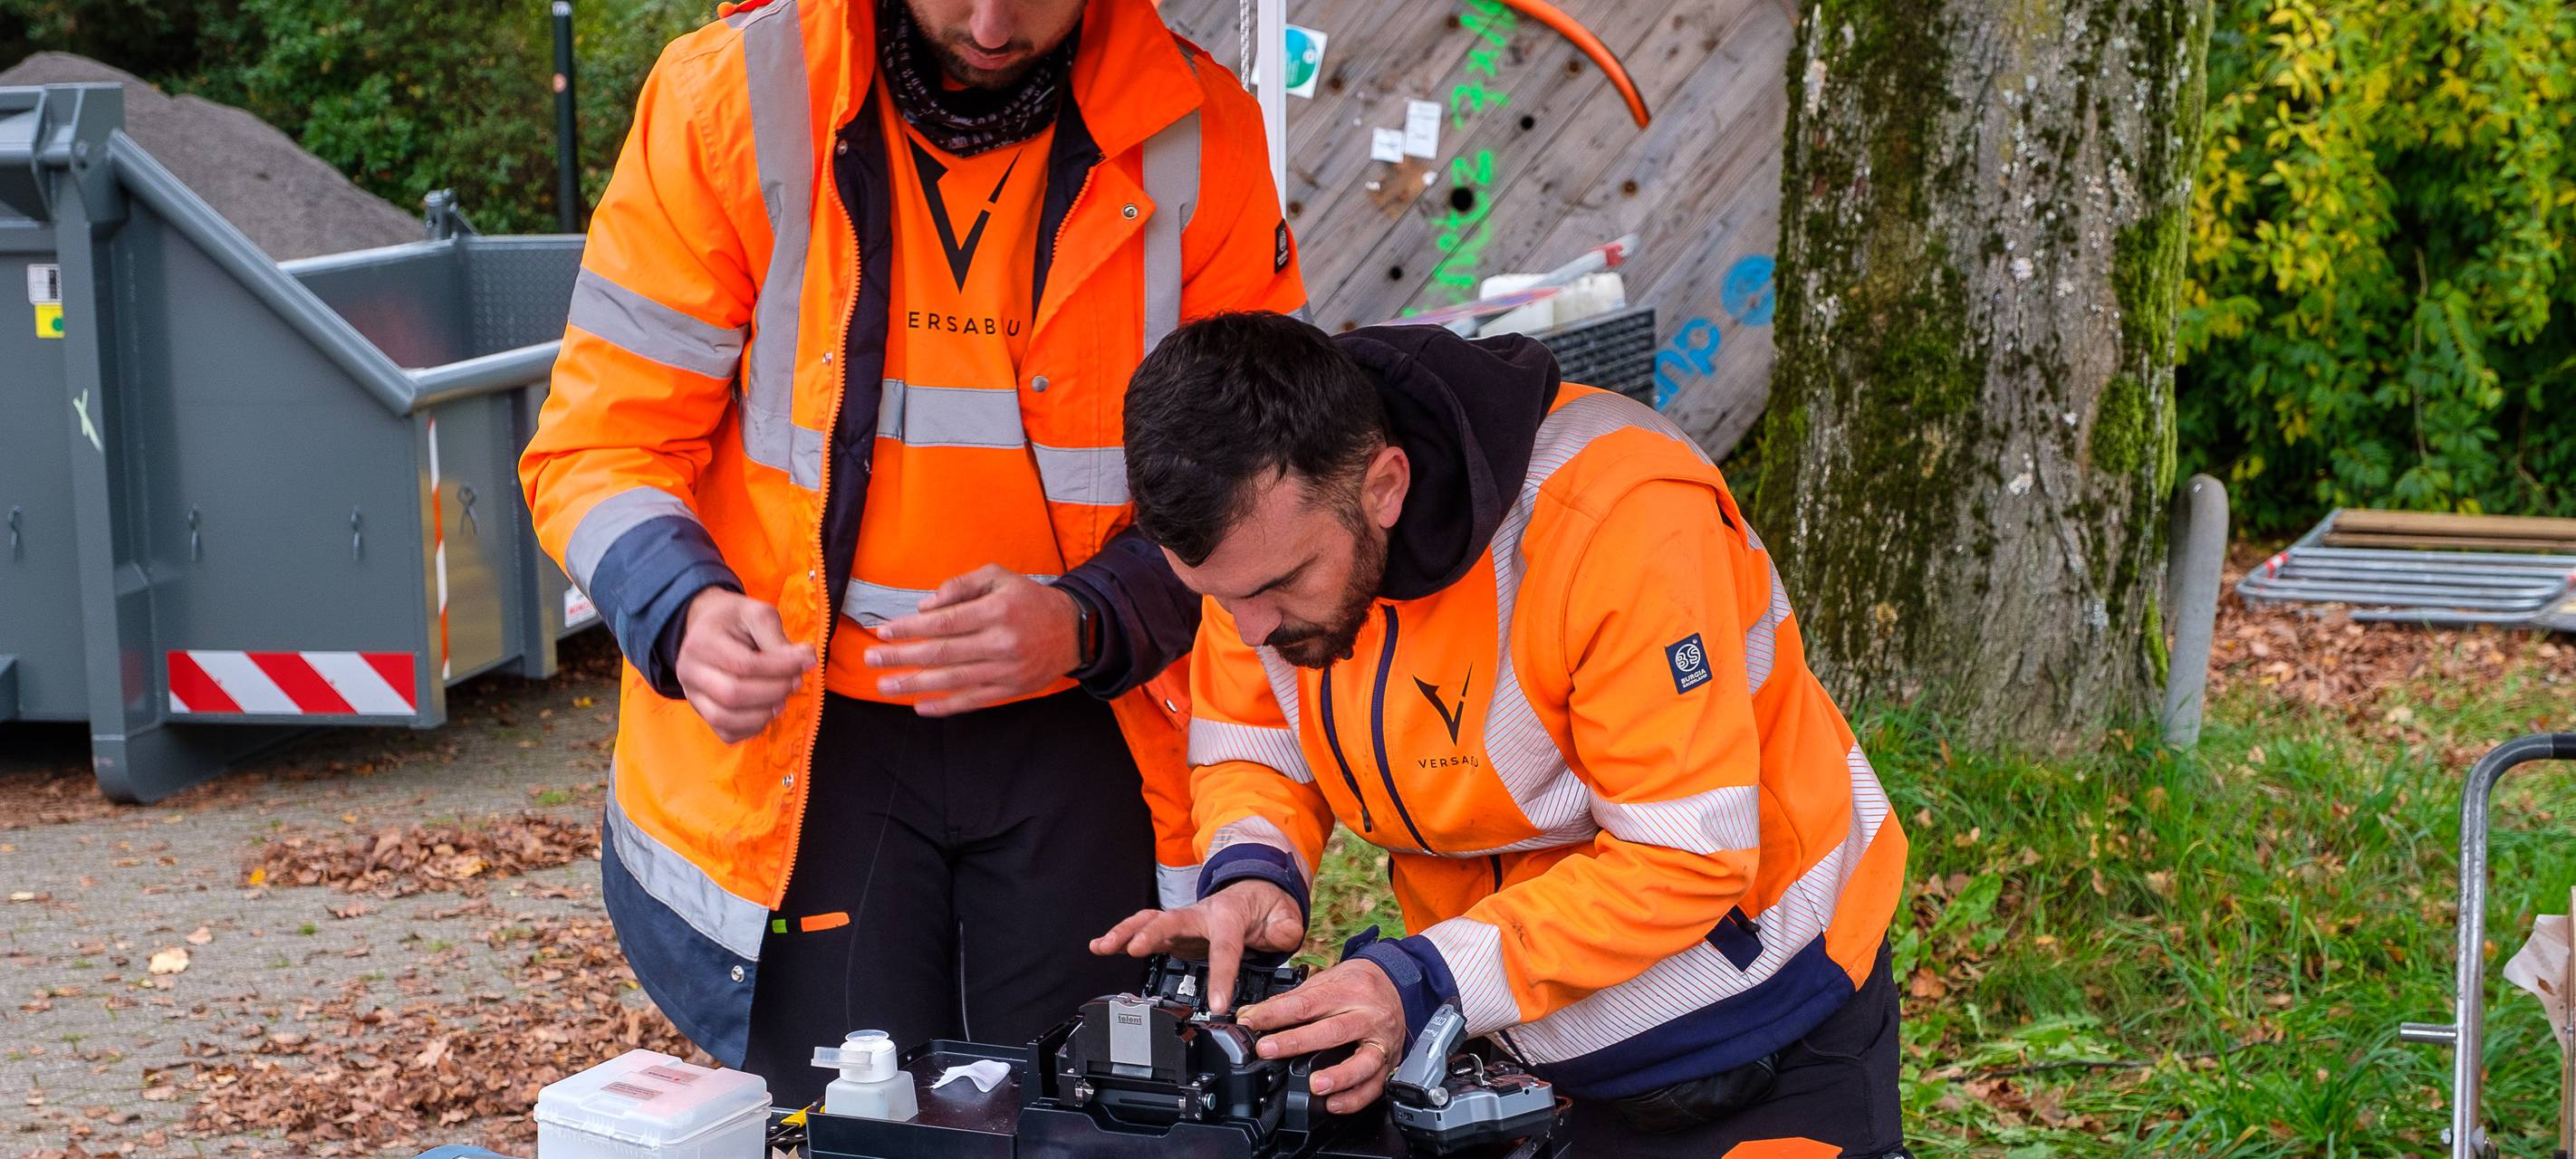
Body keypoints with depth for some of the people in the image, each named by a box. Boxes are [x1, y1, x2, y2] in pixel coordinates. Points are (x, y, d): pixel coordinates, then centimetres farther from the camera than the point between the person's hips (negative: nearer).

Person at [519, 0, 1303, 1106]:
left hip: (1073, 731, 1)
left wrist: (1085, 626, -20)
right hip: (801, 732, -1)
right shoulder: (732, 97, -8)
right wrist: (686, 617, -26)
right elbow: (600, 446, -5)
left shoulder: (1195, 133, -5)